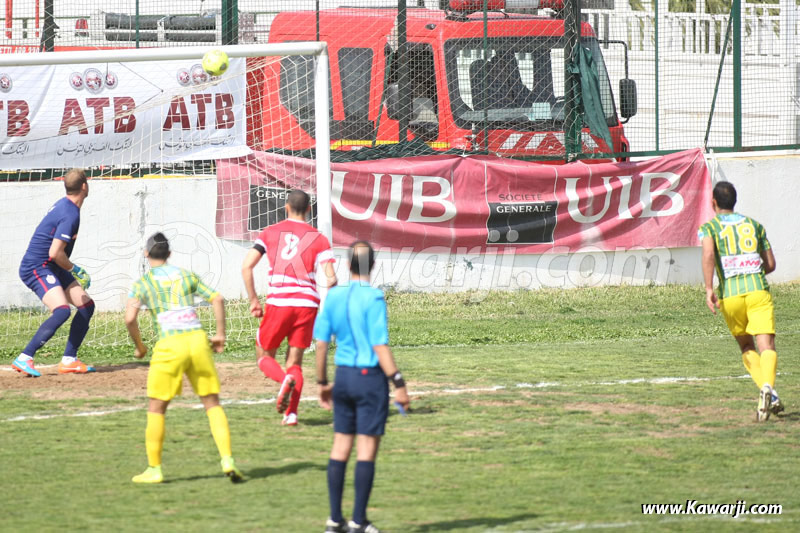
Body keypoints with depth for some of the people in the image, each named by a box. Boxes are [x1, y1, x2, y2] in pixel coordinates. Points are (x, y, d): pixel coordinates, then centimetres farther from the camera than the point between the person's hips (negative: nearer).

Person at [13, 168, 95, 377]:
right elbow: (55, 253, -26)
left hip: (51, 268, 10)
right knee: (61, 311, -28)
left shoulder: (63, 204, 11)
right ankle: (24, 359, -28)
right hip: (36, 267, -10)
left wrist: (71, 270, 21)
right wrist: (74, 269, -10)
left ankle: (69, 360, 10)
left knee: (86, 305, 10)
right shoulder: (70, 215, -20)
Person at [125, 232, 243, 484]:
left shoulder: (143, 282, 5)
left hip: (170, 346, -3)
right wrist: (220, 334, 15)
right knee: (212, 404, 8)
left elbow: (130, 318, -8)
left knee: (156, 408, 9)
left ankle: (154, 469, 9)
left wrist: (139, 346, 7)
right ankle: (227, 460, -3)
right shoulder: (186, 275, 15)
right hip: (197, 340, 3)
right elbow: (217, 299, 9)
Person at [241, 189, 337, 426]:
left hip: (278, 303, -1)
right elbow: (331, 278, -3)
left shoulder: (270, 233, 7)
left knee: (265, 357, 12)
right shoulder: (318, 238, 6)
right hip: (307, 304, 1)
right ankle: (291, 413, -3)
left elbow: (246, 266, 0)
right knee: (295, 361, 11)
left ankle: (285, 379, -20)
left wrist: (253, 300, 8)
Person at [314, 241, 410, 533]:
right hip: (370, 377, -5)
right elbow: (380, 346, -16)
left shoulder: (333, 296, 3)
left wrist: (322, 383, 17)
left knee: (340, 447, 11)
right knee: (367, 450, 1)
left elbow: (321, 342, 6)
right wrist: (398, 383, -12)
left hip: (343, 377, 5)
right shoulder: (373, 298, -13)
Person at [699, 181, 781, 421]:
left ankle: (769, 395, 1)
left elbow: (708, 255, -12)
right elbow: (770, 264, 19)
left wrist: (709, 289, -17)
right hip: (758, 290, 0)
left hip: (730, 295, 0)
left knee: (746, 347, 18)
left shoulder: (709, 227, 9)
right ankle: (767, 387, -38)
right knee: (767, 346, -10)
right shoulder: (754, 225, 19)